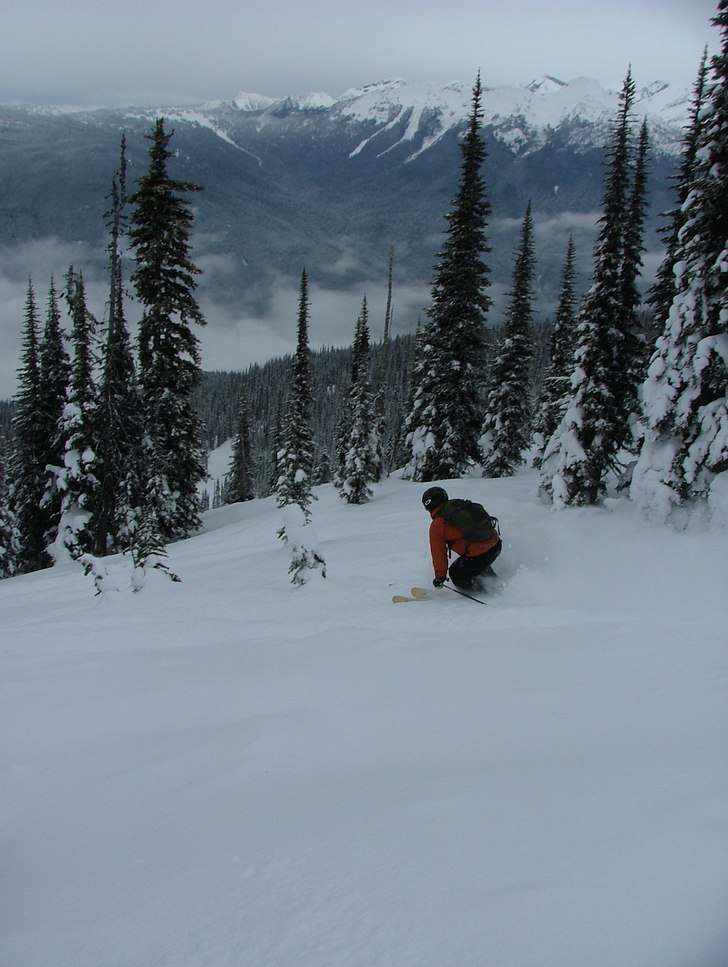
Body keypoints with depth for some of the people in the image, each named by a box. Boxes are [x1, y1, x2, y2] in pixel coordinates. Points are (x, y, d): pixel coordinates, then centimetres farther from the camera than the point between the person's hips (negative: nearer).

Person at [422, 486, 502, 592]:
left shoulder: (437, 526, -3)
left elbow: (439, 554, 2)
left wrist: (440, 577, 12)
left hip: (479, 554, -7)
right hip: (496, 543, 7)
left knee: (456, 574, 16)